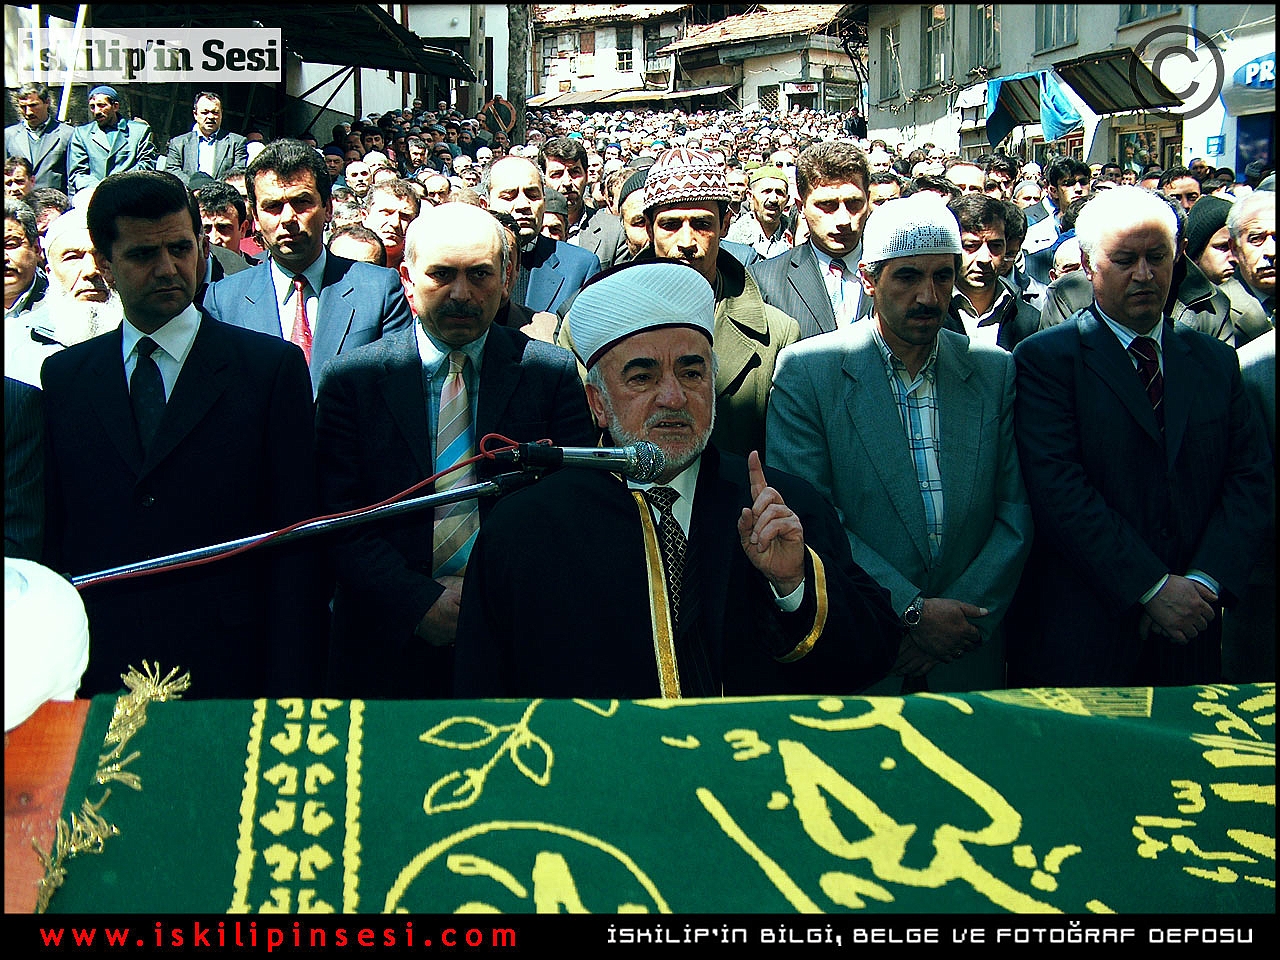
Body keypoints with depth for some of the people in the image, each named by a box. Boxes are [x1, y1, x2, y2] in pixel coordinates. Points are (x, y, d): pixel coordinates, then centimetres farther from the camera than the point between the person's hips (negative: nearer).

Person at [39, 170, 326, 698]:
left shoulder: (273, 366, -1)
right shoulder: (62, 377, 9)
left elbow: (294, 540, -4)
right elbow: (52, 540, 9)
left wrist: (286, 691, -9)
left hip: (230, 671, -2)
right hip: (100, 678, 2)